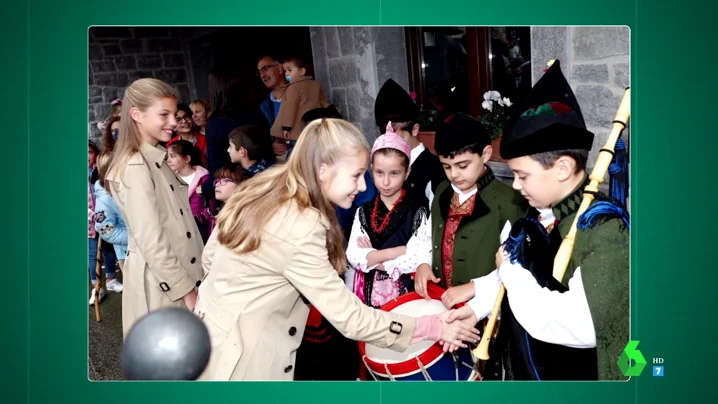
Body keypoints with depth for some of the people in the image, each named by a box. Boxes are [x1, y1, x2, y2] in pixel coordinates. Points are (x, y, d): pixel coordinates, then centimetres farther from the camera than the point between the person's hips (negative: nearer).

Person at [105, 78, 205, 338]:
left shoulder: (156, 159, 10)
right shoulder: (136, 168, -19)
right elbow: (151, 241, -22)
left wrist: (190, 282, 15)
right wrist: (186, 289, -17)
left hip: (175, 272, 9)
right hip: (161, 280, -9)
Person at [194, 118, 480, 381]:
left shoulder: (262, 189, -3)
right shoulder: (300, 230, -29)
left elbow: (210, 257, 7)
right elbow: (350, 318, -25)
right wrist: (434, 327, -18)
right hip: (241, 356, -8)